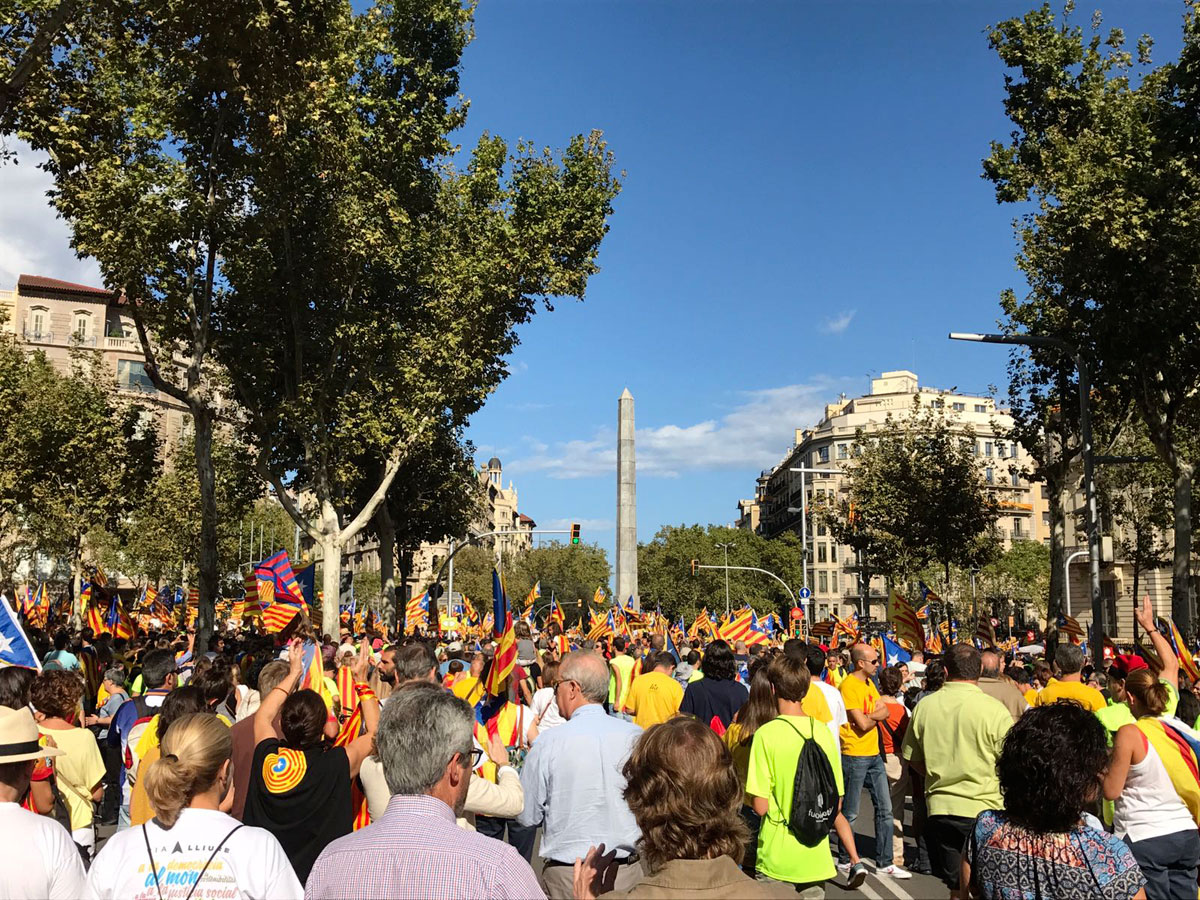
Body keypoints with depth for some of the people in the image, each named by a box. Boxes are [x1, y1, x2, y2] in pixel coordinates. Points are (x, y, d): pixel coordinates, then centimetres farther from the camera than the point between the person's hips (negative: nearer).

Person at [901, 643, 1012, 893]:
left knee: (957, 886, 15)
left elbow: (913, 759, 9)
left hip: (939, 809, 3)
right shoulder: (994, 709, -12)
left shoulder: (924, 706, -1)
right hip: (983, 810, -3)